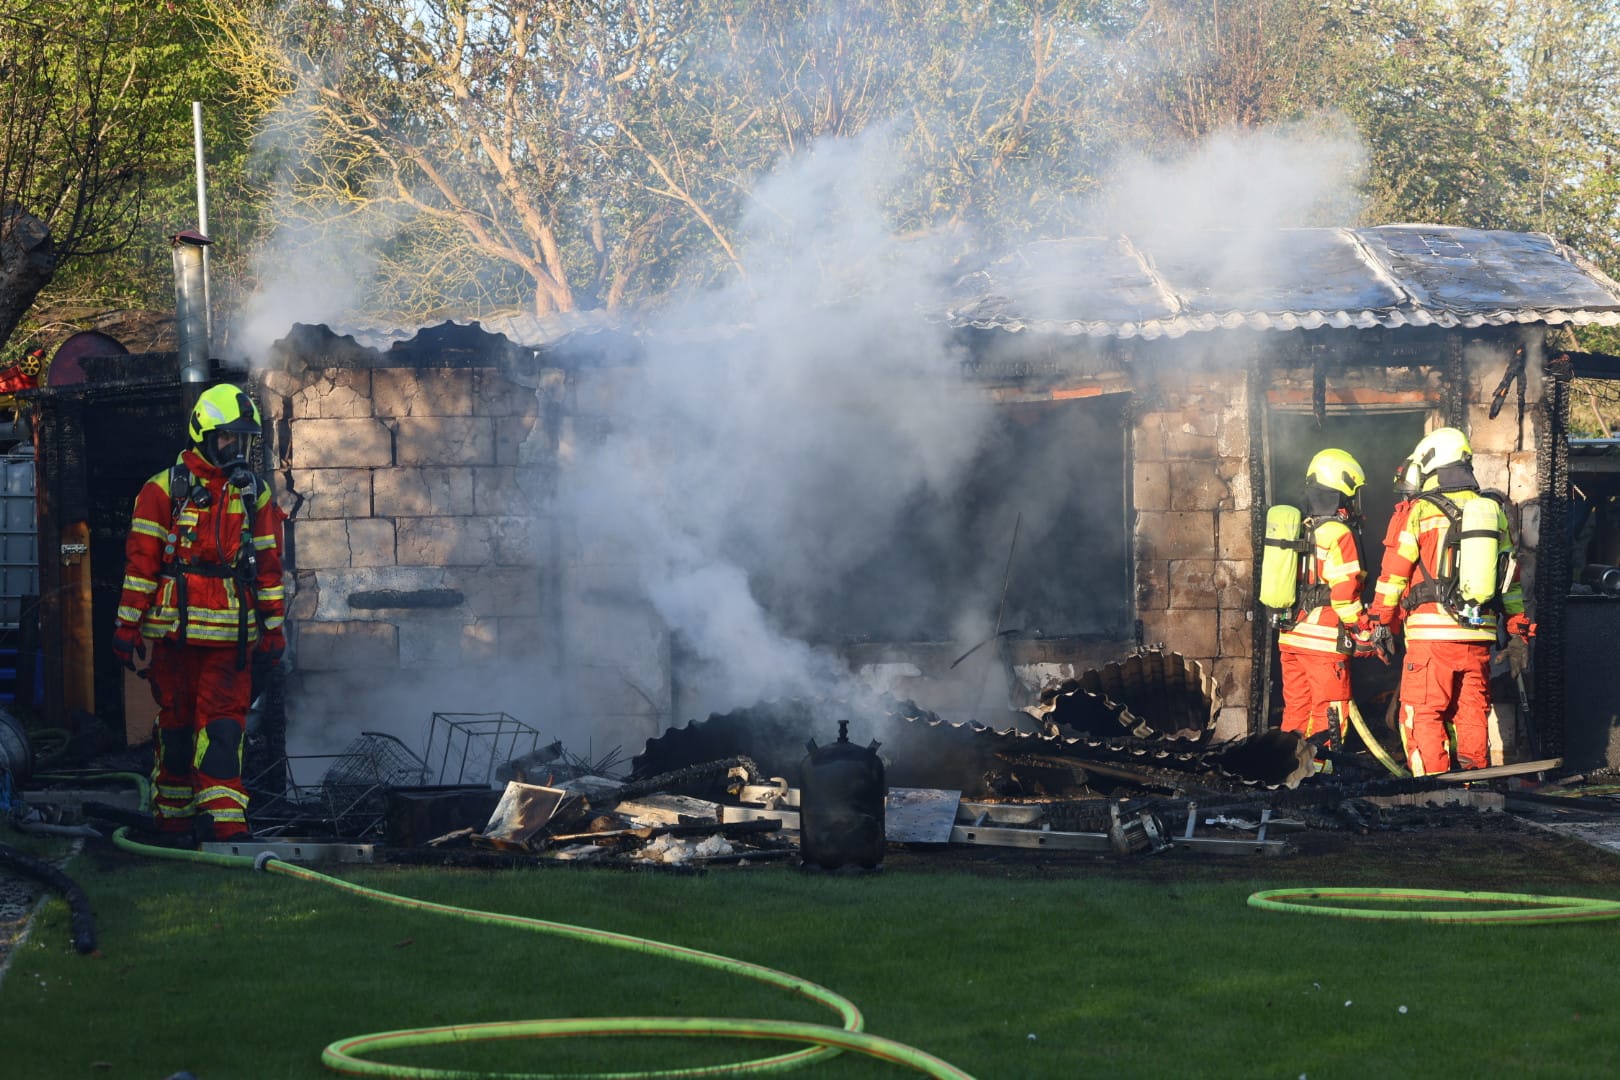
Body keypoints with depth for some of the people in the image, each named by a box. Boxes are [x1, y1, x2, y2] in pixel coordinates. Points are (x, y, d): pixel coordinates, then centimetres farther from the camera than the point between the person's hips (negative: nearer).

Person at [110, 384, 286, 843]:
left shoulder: (255, 494, 11)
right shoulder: (164, 489, -1)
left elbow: (268, 563, 14)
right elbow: (140, 560, -2)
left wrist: (273, 626, 11)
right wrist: (127, 624, -5)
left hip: (231, 632, 2)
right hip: (174, 628, -2)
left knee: (224, 725, -5)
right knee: (175, 721, 7)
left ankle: (223, 821, -8)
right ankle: (171, 818, 18)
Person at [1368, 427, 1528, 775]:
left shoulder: (1420, 511, -4)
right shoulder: (1492, 510, 11)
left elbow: (1394, 572, -2)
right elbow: (1510, 572, 16)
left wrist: (1381, 621, 7)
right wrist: (1518, 622, 23)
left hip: (1433, 631, -5)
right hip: (1479, 632, 5)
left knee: (1423, 715, 0)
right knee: (1472, 713, 12)